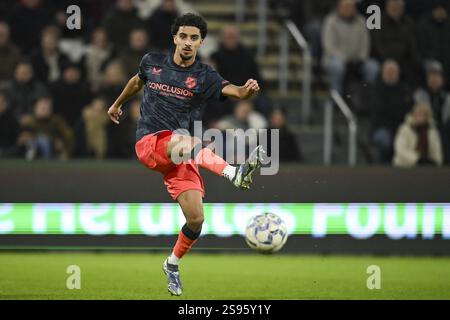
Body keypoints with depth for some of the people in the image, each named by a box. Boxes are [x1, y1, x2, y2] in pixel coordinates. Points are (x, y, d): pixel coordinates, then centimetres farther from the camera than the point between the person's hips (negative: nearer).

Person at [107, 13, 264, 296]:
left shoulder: (205, 77, 1)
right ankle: (234, 173, -61)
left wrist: (246, 91, -42)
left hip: (180, 156, 2)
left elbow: (230, 90, -20)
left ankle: (173, 264, 20)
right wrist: (118, 104, 44)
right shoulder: (153, 62, 6)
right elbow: (137, 82, 30)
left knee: (196, 219, -8)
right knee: (184, 141, -37)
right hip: (149, 143, -2)